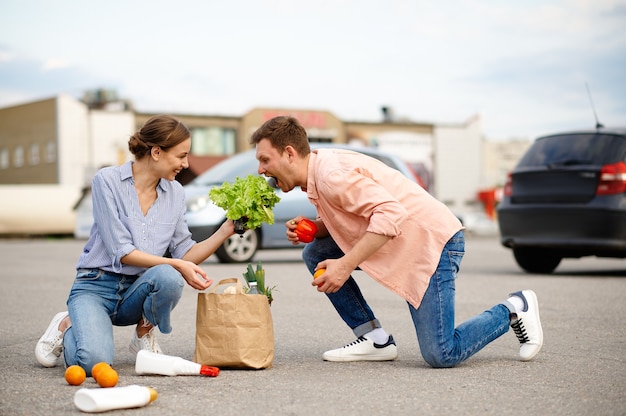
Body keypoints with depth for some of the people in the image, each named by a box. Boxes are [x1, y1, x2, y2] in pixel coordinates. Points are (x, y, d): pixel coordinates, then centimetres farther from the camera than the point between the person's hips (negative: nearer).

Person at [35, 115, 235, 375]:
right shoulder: (107, 181, -11)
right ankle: (68, 326, 6)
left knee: (167, 278, -33)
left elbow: (185, 255, 4)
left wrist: (225, 231, -6)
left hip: (137, 291, 4)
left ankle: (144, 334, -1)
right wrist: (176, 265, -20)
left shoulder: (175, 193, 5)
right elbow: (121, 252, -15)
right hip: (97, 286, -4)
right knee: (93, 361, -31)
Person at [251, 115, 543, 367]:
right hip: (401, 243, 10)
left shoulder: (330, 173, -21)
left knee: (440, 355, -14)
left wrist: (345, 265, -30)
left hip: (432, 241, -10)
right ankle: (375, 340, 6)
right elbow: (341, 221, 17)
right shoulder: (315, 177, 9)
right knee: (315, 254, 3)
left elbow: (390, 212, -30)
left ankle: (515, 309, 10)